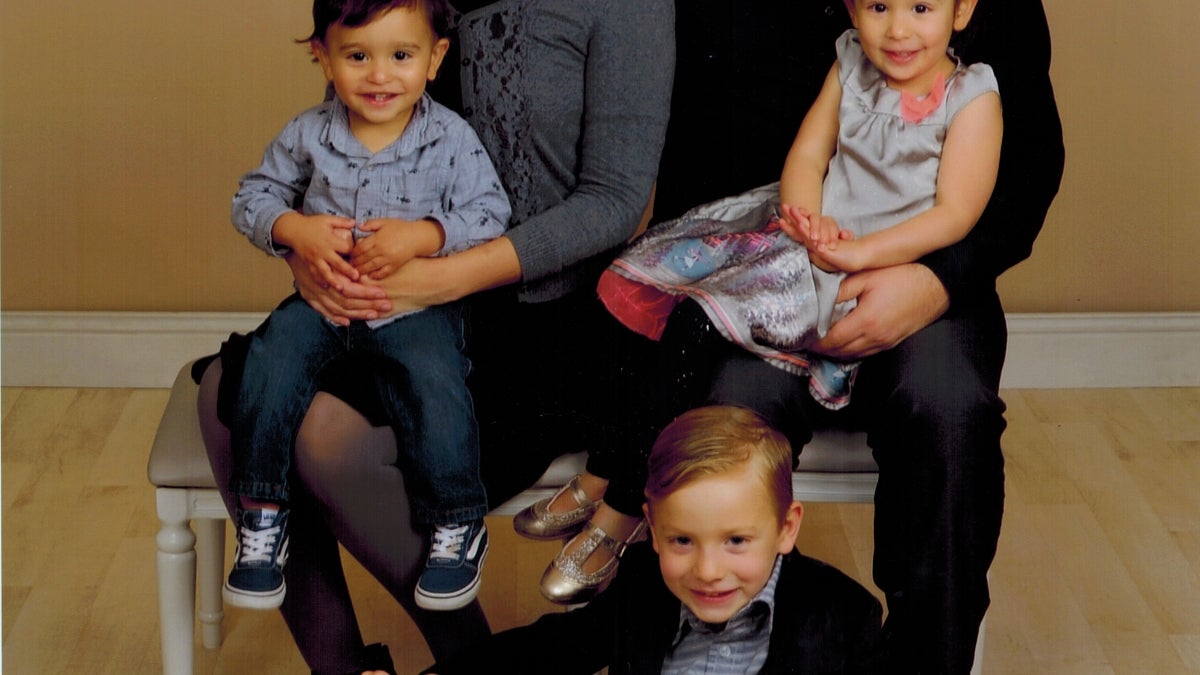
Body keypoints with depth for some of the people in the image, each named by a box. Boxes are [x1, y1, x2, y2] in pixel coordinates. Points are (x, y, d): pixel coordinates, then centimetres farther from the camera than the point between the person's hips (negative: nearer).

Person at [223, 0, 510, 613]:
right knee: (271, 361, -23)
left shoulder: (451, 139, -7)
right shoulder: (307, 136, -2)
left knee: (436, 382, -28)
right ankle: (261, 517, -7)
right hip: (322, 298, 2)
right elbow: (254, 197, 7)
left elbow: (489, 212, -7)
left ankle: (459, 527, -8)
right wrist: (295, 229, -14)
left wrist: (422, 236, -22)